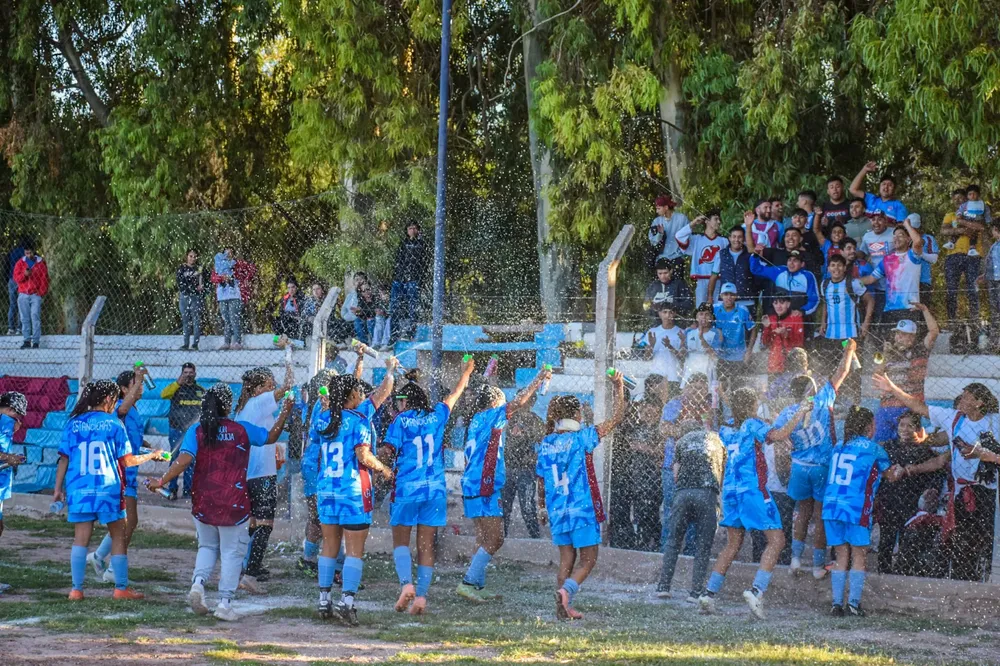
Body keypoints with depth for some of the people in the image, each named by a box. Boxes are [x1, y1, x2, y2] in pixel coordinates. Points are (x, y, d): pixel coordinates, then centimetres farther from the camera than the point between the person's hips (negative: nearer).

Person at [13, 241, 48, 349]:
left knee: (35, 318, -12)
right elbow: (16, 278, 3)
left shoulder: (41, 262, 4)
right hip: (23, 295, 2)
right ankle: (27, 341, 4)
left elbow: (44, 279, 4)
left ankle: (36, 342, -13)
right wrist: (24, 274, -17)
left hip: (36, 295, -2)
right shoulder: (20, 263, 9)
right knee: (25, 319, 1)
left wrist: (41, 292, -5)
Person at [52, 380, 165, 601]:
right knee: (118, 537, 8)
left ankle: (76, 589, 3)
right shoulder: (113, 424, -3)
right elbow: (127, 461, -2)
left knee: (80, 539, 5)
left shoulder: (74, 423, 5)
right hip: (108, 490, -3)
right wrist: (151, 456, 13)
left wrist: (58, 488, 9)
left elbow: (64, 459, 3)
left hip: (78, 490, 3)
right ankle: (121, 588, 10)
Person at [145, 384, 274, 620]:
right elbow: (271, 437, 13)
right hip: (233, 503, -2)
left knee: (207, 546, 21)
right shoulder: (242, 430, -2)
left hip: (203, 502, 2)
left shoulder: (197, 430, -3)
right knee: (231, 553, 7)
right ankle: (225, 602, 2)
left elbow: (184, 460, -15)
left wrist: (162, 482, -9)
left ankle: (198, 582, -3)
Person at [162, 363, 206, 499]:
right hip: (177, 430, -3)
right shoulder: (176, 388, 0)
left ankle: (188, 490, 13)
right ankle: (172, 490, 3)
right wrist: (178, 383, -29)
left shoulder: (201, 390, 11)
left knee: (191, 462, 7)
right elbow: (164, 394, -20)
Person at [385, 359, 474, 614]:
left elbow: (389, 452, -6)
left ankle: (406, 583, -17)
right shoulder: (437, 416, 8)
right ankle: (421, 596, 0)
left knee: (400, 541, 5)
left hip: (407, 488, -3)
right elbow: (455, 395, 26)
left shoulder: (401, 420, -2)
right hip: (435, 489, 3)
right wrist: (466, 373, 42)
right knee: (426, 545, 5)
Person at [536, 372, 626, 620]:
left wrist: (542, 509, 22)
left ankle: (564, 608, 5)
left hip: (557, 513, 5)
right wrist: (618, 387, 0)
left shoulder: (545, 444, 5)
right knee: (588, 561, 3)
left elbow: (541, 480, 11)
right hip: (583, 510, -5)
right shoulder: (581, 438, -9)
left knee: (566, 560, 12)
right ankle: (566, 589, -21)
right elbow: (616, 418, -7)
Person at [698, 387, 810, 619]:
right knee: (776, 540, -4)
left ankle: (709, 593, 7)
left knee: (732, 545, 15)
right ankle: (756, 590, -18)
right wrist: (800, 414, -11)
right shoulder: (752, 424, -7)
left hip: (731, 492, 7)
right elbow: (779, 435, -20)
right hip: (753, 490, -7)